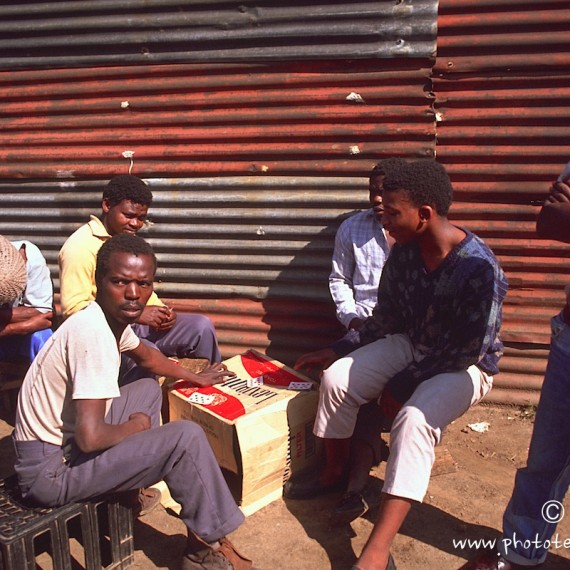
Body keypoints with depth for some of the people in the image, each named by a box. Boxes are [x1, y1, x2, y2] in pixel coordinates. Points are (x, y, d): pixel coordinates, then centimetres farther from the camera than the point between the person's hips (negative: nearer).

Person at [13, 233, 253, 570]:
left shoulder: (115, 317, -1)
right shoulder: (93, 333, -29)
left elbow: (146, 357, 22)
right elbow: (90, 437, -33)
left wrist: (195, 377, 30)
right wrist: (135, 427, -13)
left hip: (68, 437, 10)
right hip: (51, 469, -9)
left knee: (149, 389, 24)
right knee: (187, 436, -17)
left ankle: (136, 485, 24)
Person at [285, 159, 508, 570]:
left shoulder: (479, 268, -27)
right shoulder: (404, 252, -8)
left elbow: (467, 350, -23)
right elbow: (385, 318, 6)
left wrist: (403, 386, -17)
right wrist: (337, 351, 2)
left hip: (464, 366, -6)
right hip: (410, 344, 6)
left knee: (414, 418, -34)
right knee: (337, 379, -12)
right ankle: (334, 474, 13)